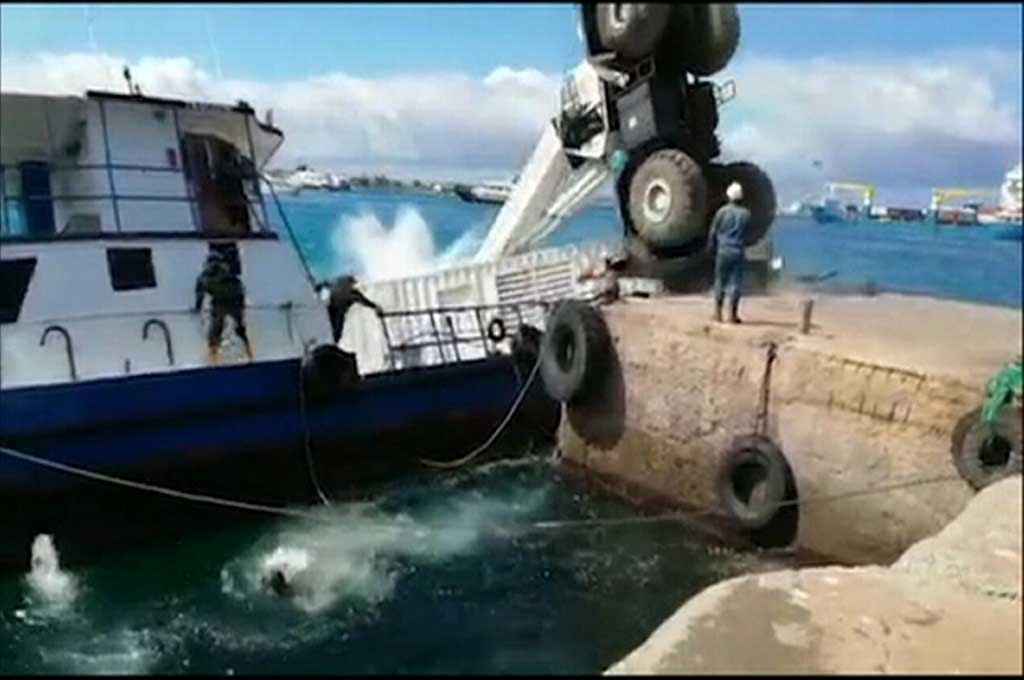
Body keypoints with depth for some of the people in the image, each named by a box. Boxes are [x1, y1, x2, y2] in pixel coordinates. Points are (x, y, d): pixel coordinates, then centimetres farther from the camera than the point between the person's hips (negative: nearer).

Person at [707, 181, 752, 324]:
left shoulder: (722, 212, -3)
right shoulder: (746, 214, 1)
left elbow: (713, 232, 2)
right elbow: (747, 233, 7)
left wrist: (711, 249, 14)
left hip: (723, 251, 0)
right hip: (738, 252, 0)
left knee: (720, 281, 7)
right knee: (736, 282, 3)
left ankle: (718, 313, 9)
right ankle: (733, 314, 2)